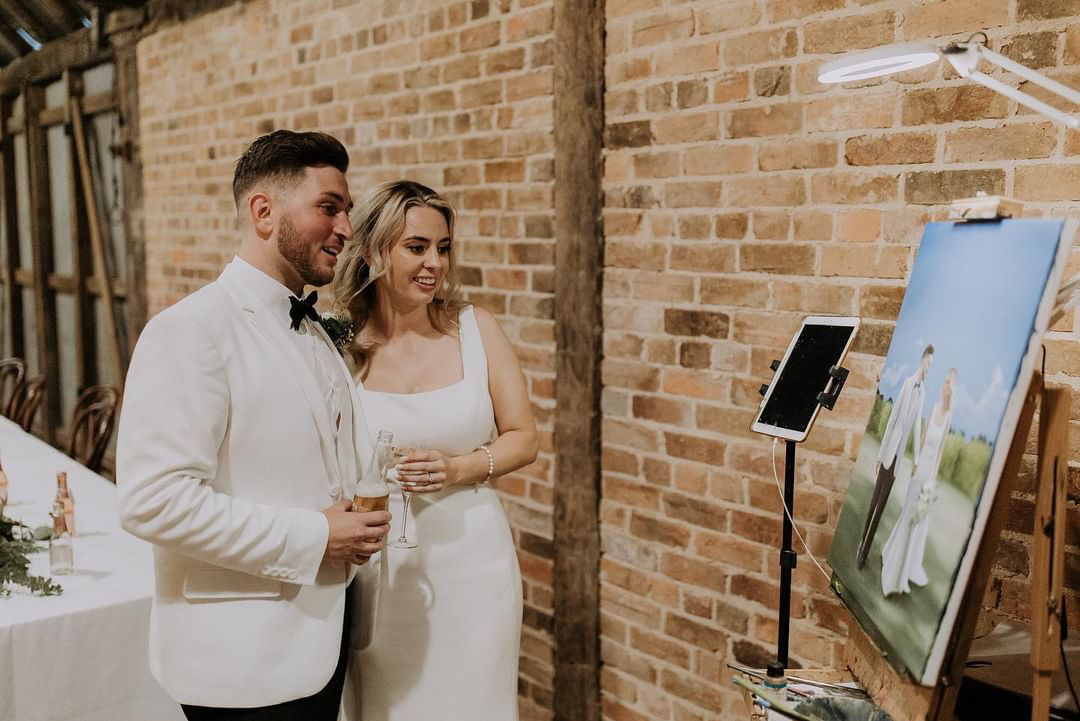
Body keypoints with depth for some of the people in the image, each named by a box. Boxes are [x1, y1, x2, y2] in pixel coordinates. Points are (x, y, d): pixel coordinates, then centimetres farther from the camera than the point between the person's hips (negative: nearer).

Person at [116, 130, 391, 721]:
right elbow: (154, 500, -25)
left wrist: (359, 528, 0)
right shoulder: (190, 332, -16)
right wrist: (312, 538, -20)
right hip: (244, 662, -8)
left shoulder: (314, 332, 12)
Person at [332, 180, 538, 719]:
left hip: (471, 559, 1)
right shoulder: (342, 348, -5)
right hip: (381, 567, 0)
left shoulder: (476, 330, -3)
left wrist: (458, 468, -14)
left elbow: (523, 439, 1)